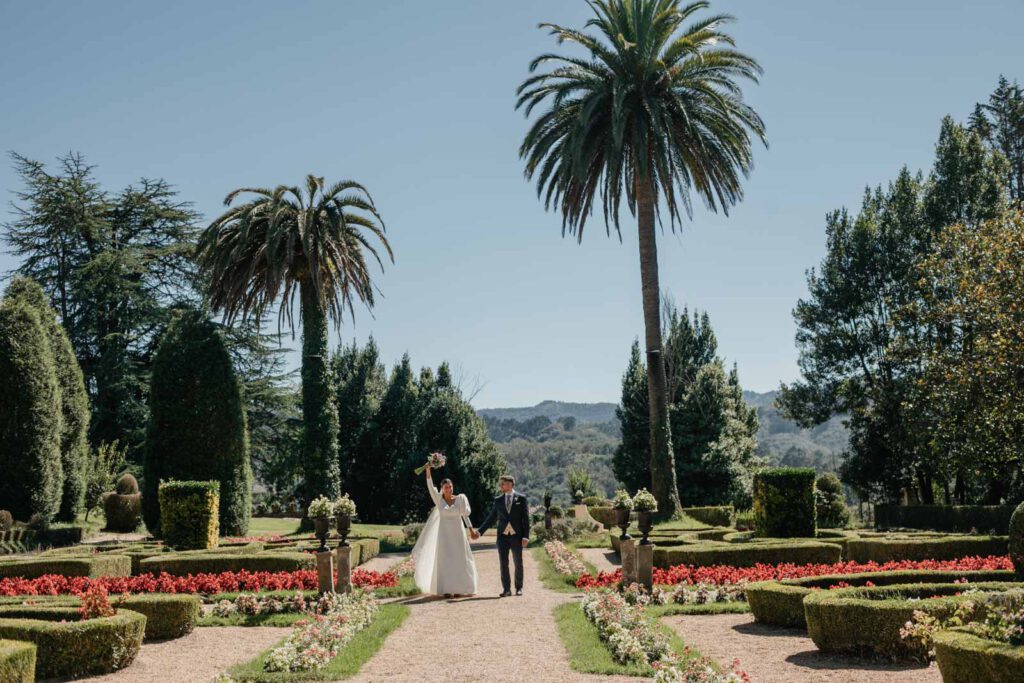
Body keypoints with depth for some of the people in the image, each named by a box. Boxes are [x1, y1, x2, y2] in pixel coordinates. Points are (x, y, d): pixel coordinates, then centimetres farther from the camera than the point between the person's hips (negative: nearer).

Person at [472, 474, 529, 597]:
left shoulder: (521, 498, 0)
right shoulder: (498, 500, 8)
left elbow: (526, 518, -2)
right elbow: (491, 518, 11)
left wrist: (526, 536, -10)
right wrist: (479, 531, 0)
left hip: (516, 536, -2)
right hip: (502, 536, 2)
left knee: (518, 563, 6)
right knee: (503, 563, -2)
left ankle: (519, 588, 19)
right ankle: (506, 589, 5)